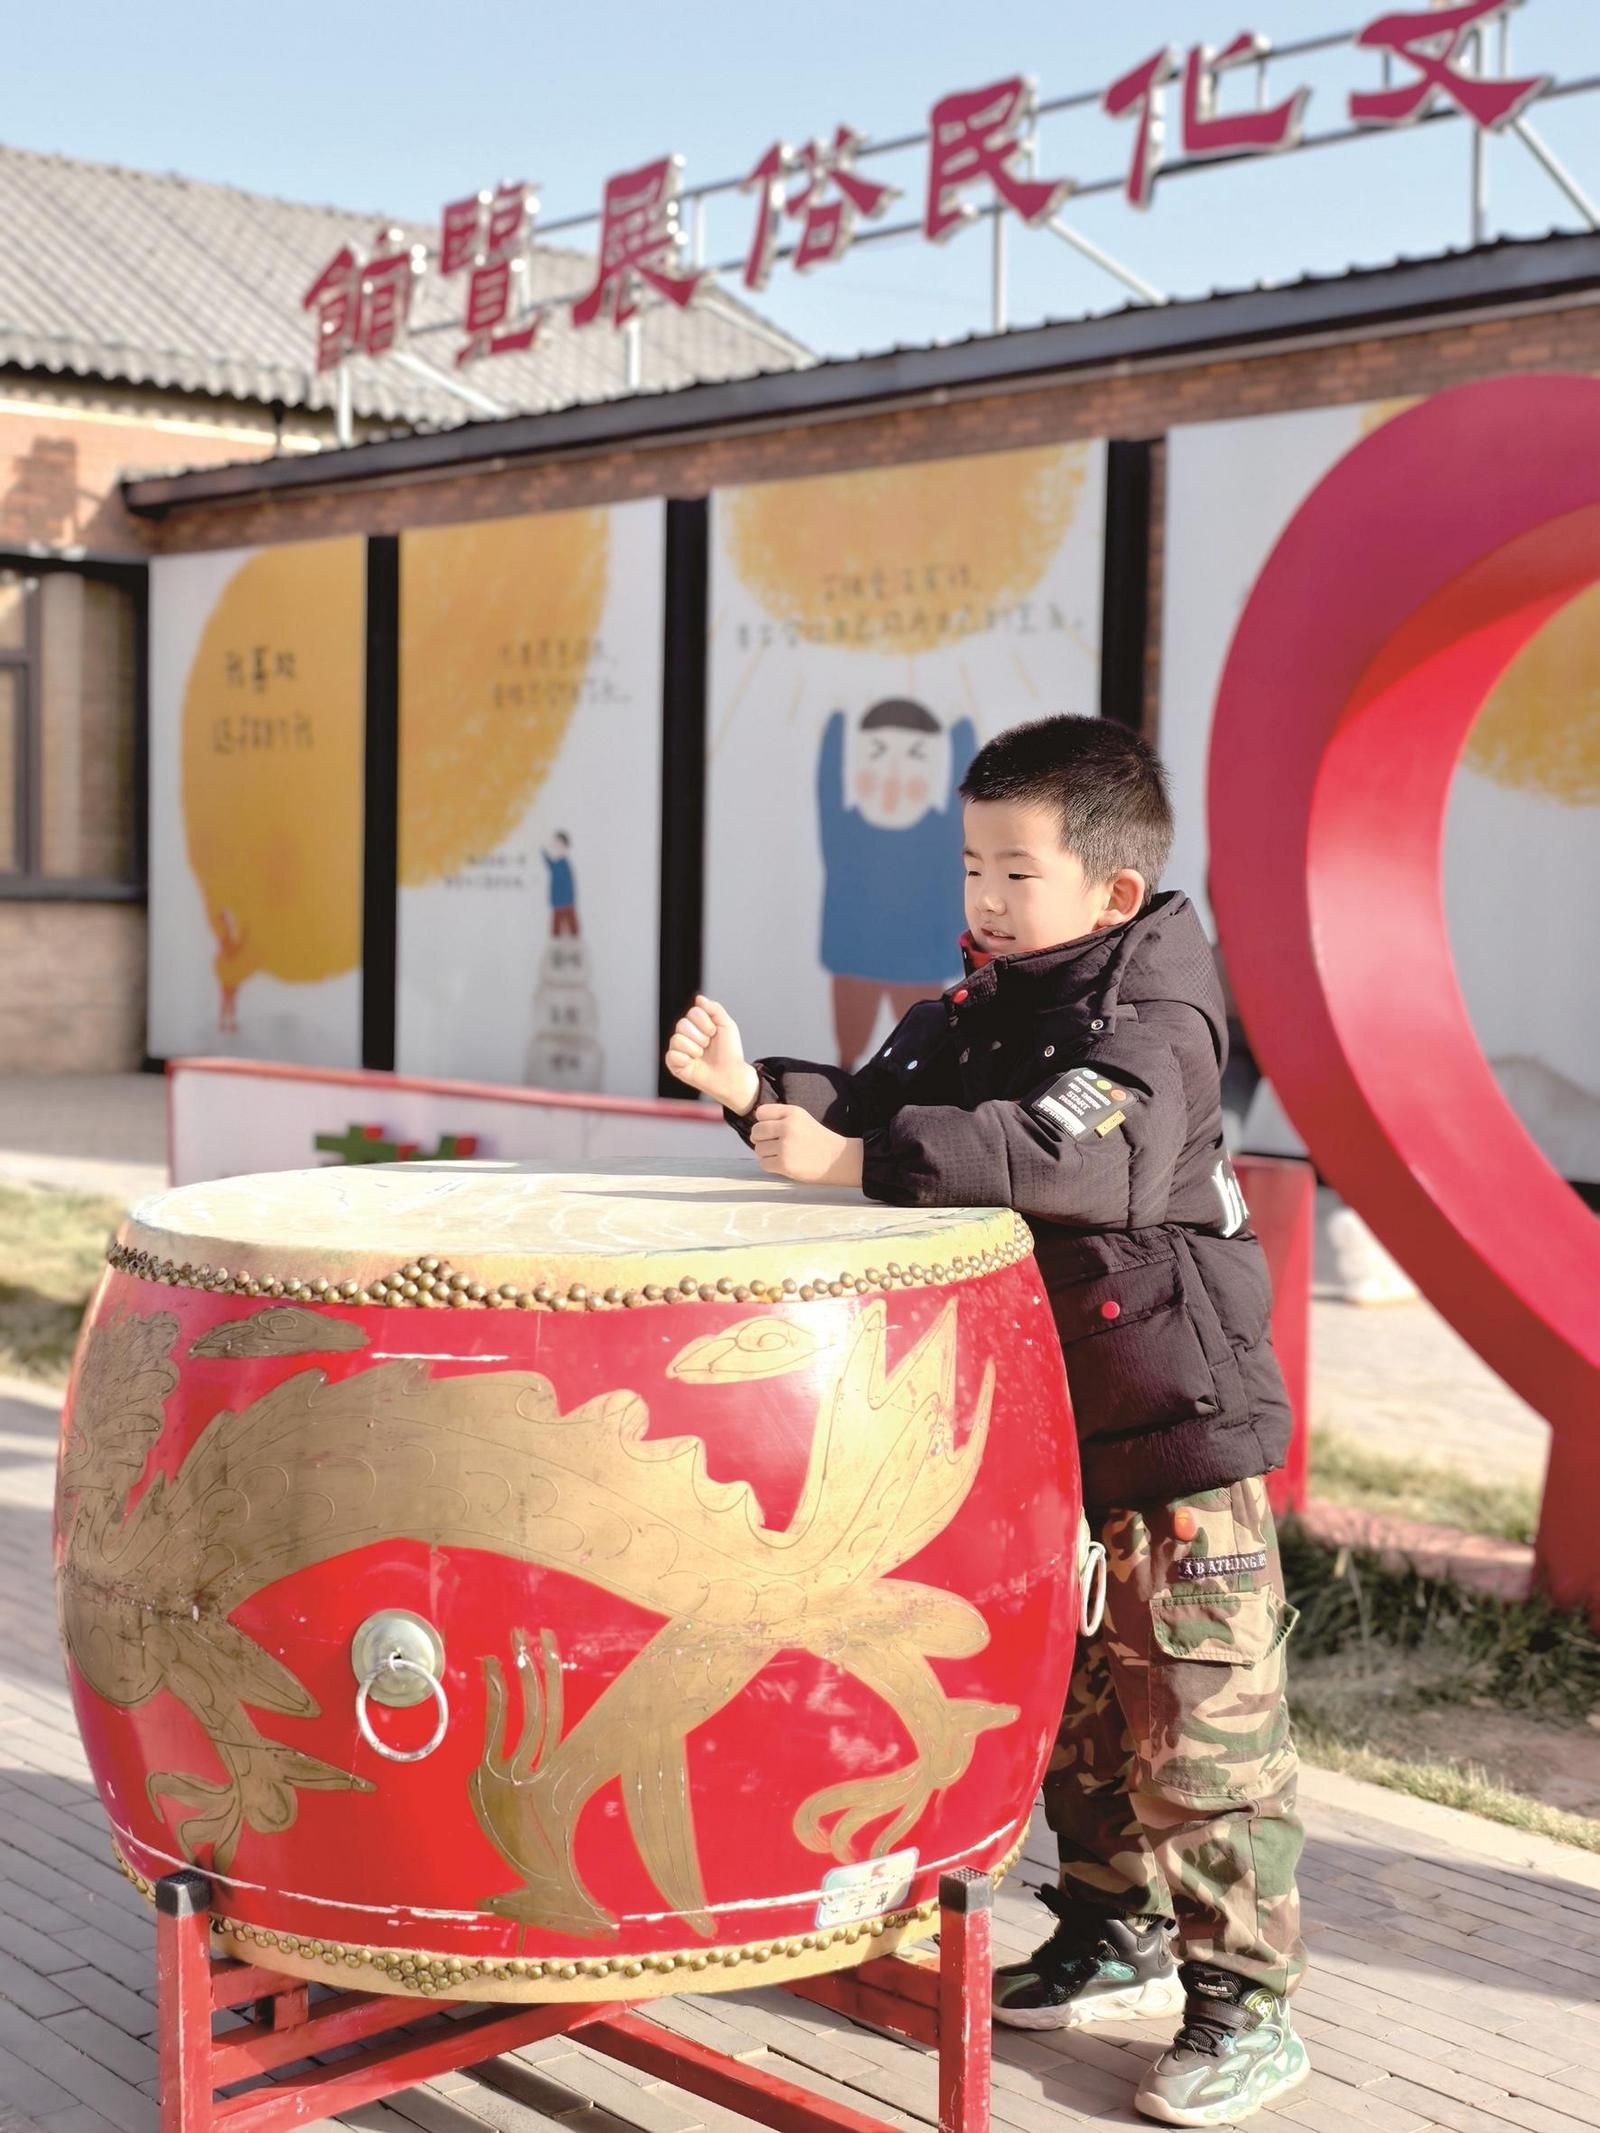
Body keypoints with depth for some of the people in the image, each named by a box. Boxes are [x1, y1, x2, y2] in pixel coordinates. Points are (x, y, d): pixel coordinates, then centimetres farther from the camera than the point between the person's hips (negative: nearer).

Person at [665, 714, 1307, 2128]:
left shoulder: (1150, 1021, -18)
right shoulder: (978, 1009, 8)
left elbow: (1070, 1152, -35)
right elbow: (878, 1108, 9)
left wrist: (857, 1159, -38)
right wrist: (760, 1092, -10)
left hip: (1175, 1434, -8)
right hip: (1037, 1426, 8)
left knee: (1199, 1724, -2)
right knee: (1072, 1707, 19)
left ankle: (1246, 2006, 10)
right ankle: (1115, 1940, 35)